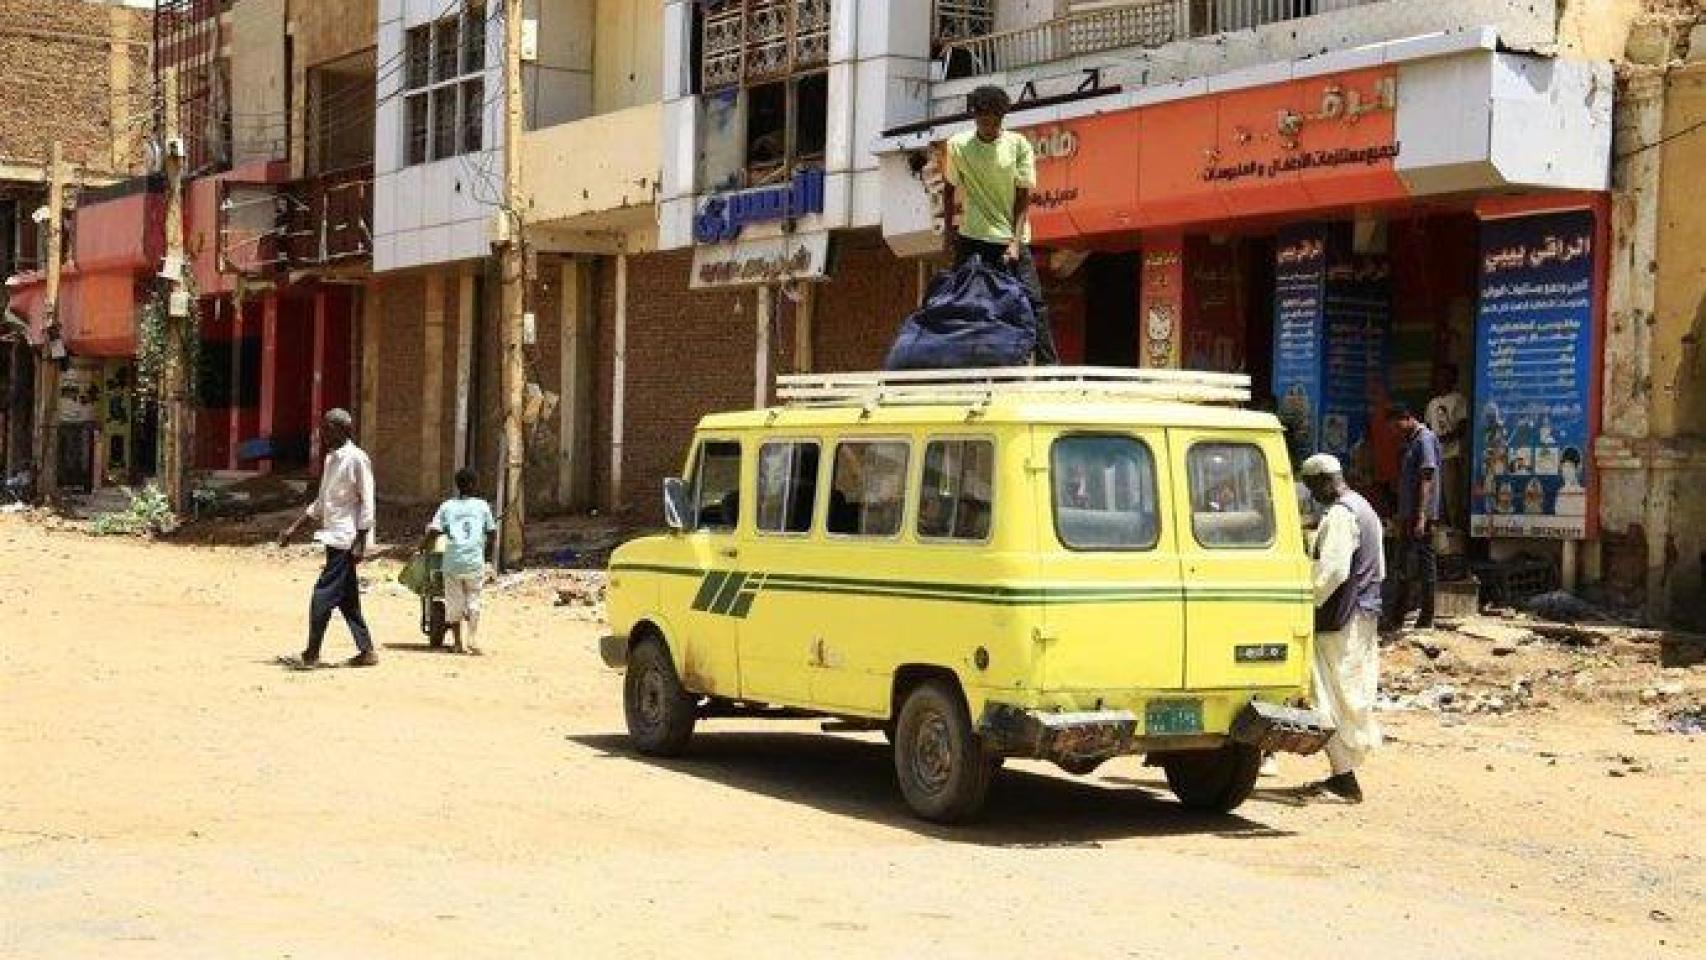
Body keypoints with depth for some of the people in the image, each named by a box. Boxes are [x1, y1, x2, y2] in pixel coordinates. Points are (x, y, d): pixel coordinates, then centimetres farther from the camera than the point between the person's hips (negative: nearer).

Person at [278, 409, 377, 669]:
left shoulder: (356, 459, -13)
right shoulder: (331, 459, 15)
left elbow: (366, 503, -15)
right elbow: (321, 503, 22)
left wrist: (360, 543, -18)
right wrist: (293, 529, 19)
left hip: (346, 539, -9)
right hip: (334, 538, 9)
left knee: (323, 596, -8)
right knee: (346, 598, 11)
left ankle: (311, 655, -3)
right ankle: (366, 651, 16)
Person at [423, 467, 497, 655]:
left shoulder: (447, 506, 5)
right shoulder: (482, 506, 6)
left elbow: (433, 532, -4)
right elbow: (492, 534, 9)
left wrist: (422, 546, 11)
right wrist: (487, 552, 24)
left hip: (452, 563, 0)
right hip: (475, 562, 0)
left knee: (454, 603, 11)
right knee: (473, 601, 10)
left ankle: (458, 643, 13)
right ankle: (473, 638, -6)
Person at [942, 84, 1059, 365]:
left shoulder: (1019, 145, -2)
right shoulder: (958, 145, 1)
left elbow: (1024, 199, -3)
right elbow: (951, 191, 14)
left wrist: (1015, 242, -12)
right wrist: (949, 232, 9)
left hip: (1012, 239, -1)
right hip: (972, 239, 1)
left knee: (1032, 301, -8)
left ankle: (1049, 364, -8)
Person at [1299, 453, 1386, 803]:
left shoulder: (1339, 515, -17)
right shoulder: (1364, 509, 16)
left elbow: (1331, 569, -24)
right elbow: (1379, 569, 22)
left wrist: (1308, 602, -16)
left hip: (1341, 620, -10)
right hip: (1366, 614, 10)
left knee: (1336, 695, -7)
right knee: (1356, 693, 13)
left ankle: (1345, 777, -8)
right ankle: (1346, 770, 20)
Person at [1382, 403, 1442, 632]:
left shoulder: (1425, 440, -12)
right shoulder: (1411, 441, 17)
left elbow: (1427, 480, -18)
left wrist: (1421, 517, -22)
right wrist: (1401, 517, 20)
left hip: (1422, 515, -10)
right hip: (1408, 515, 10)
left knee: (1424, 563, -4)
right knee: (1404, 565, 12)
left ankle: (1426, 618, 0)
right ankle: (1396, 617, 16)